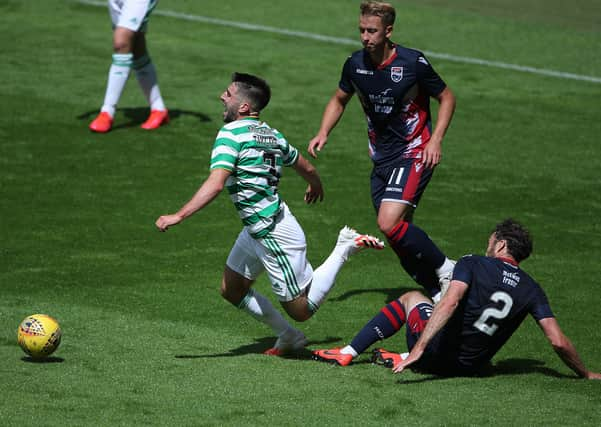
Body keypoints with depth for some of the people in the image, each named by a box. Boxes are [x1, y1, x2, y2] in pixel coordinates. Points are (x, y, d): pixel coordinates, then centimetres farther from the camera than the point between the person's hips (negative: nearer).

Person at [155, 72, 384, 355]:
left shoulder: (231, 133, -17)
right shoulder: (271, 134, 7)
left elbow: (215, 184, -28)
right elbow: (307, 168, 20)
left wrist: (178, 216, -26)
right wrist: (316, 186, 43)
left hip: (275, 235, -9)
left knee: (301, 310, 3)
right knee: (231, 290, 18)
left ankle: (345, 248, 3)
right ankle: (289, 337, 27)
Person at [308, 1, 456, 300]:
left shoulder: (413, 63, -15)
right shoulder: (355, 64, -1)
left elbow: (447, 98, -2)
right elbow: (339, 100, 19)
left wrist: (435, 140, -14)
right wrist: (323, 133, 3)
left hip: (413, 154, -6)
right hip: (381, 159, 6)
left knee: (389, 223, -22)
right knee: (399, 235, 5)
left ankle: (445, 269, -4)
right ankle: (439, 294, 20)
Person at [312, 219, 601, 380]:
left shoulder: (473, 265, -9)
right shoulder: (531, 290, -1)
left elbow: (449, 304, -26)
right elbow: (558, 342, -7)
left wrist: (419, 349, -33)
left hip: (437, 357, -3)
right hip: (474, 366, 3)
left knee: (411, 298, 26)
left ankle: (347, 354, 22)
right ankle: (407, 360, 18)